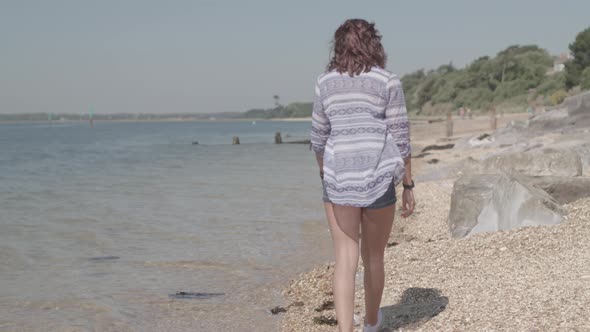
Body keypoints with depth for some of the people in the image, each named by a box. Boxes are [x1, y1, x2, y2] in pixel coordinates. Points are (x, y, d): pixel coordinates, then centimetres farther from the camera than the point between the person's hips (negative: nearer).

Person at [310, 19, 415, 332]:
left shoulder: (325, 82, 5)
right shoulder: (388, 81, -3)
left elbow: (318, 137, 10)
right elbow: (400, 138, -4)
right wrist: (408, 186, 4)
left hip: (339, 179, 1)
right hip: (378, 179, -1)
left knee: (346, 261, 0)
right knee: (374, 257, 18)